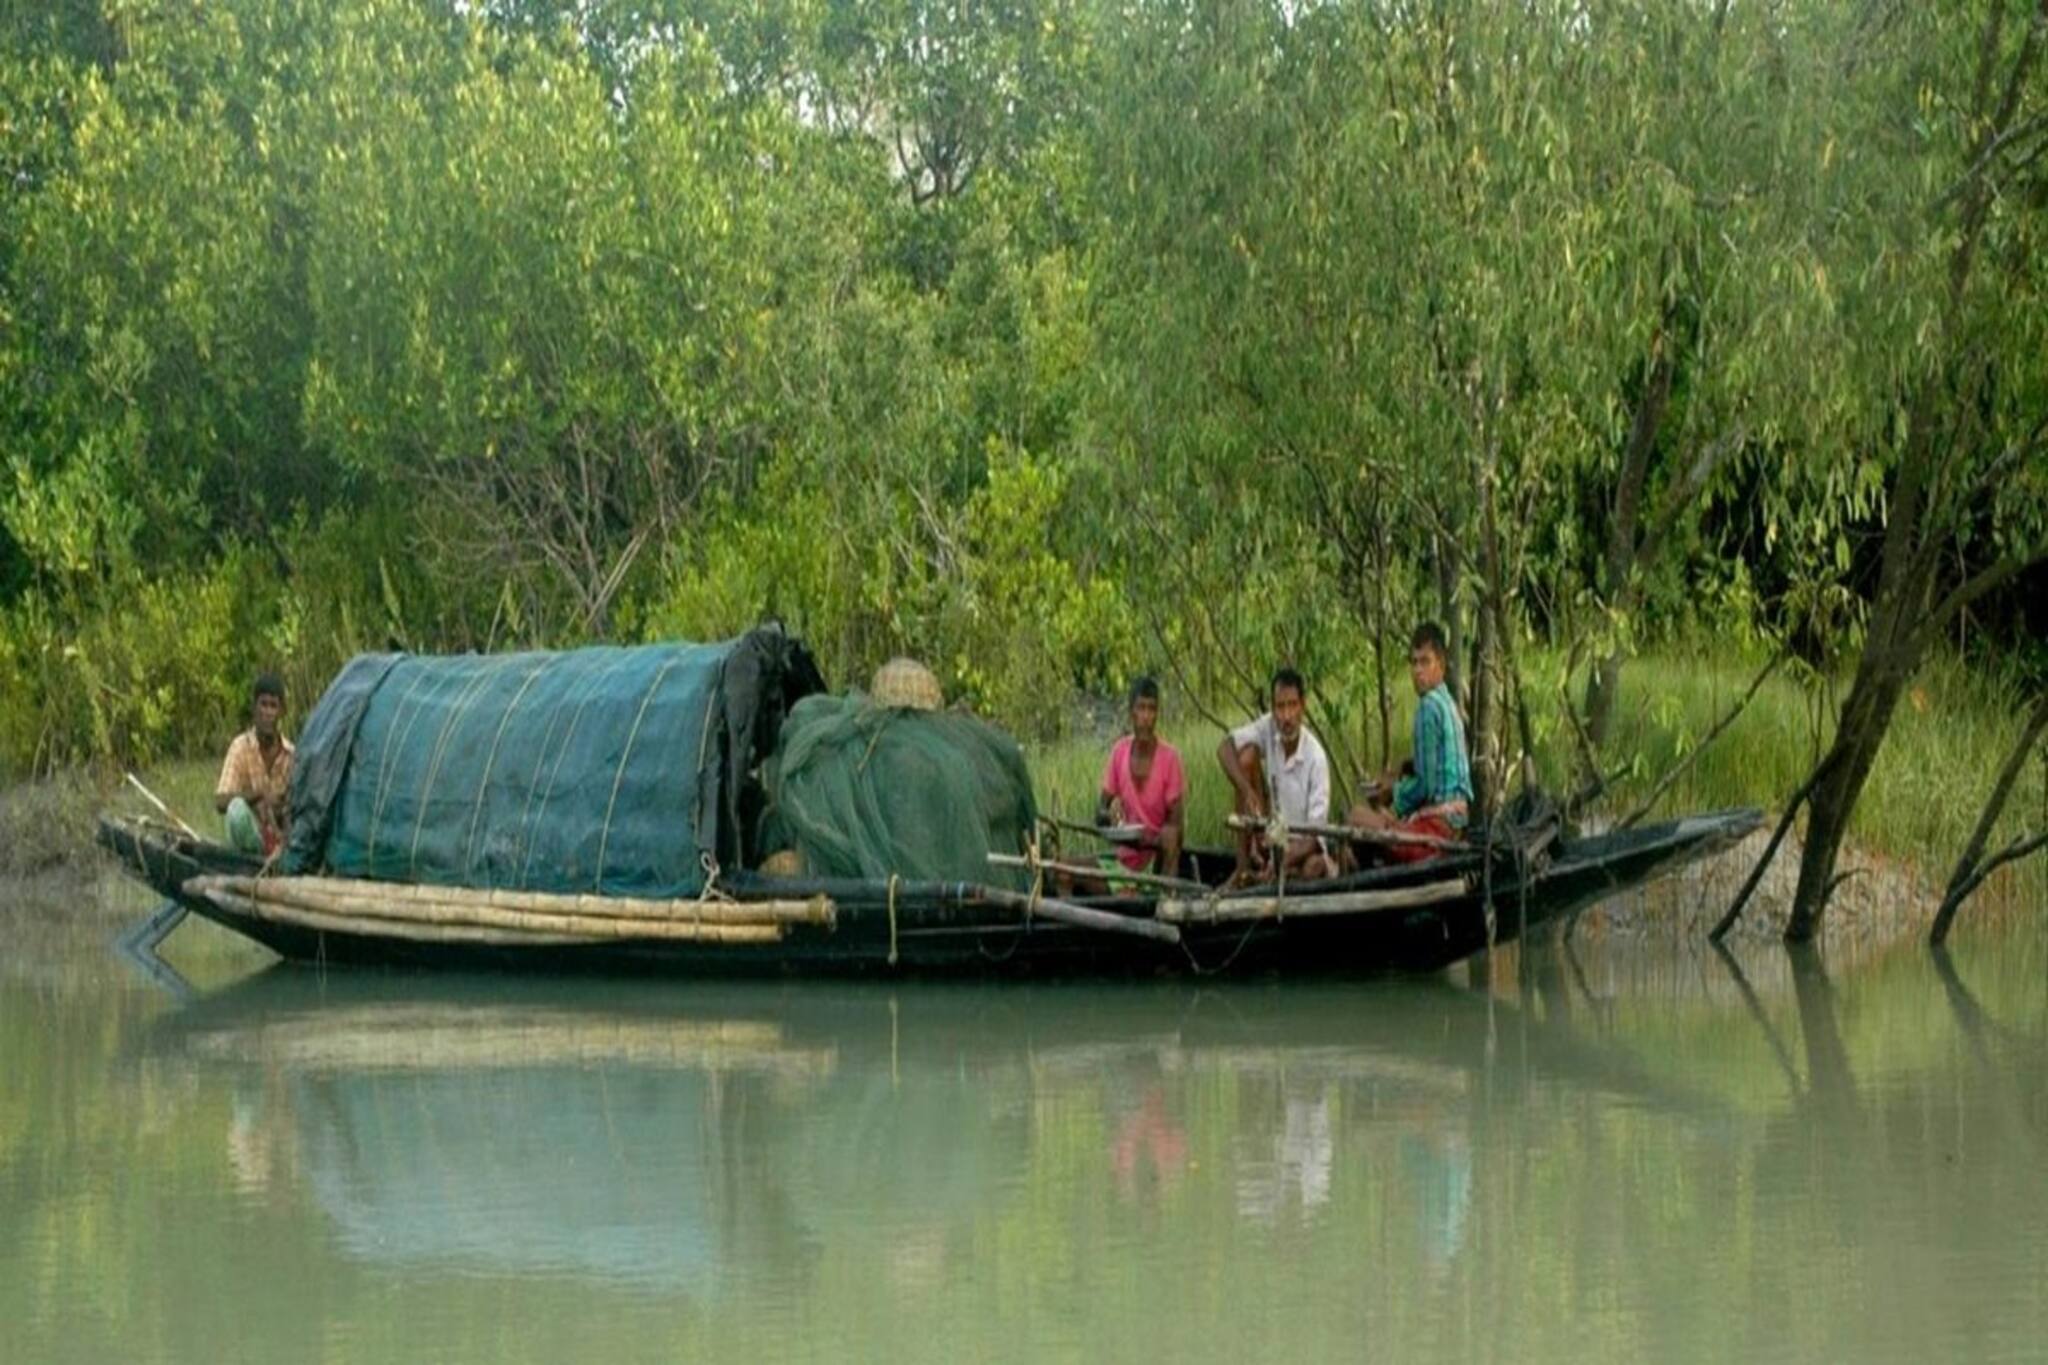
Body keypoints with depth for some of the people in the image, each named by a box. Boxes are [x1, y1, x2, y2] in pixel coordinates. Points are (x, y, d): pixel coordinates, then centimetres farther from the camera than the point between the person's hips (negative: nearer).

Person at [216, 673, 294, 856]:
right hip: (250, 834, -1)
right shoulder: (241, 747, -8)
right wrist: (258, 794, -33)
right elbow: (220, 802, -17)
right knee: (237, 807, -33)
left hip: (279, 834, 1)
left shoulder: (290, 754, -1)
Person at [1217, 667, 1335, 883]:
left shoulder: (1316, 757, -21)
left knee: (1312, 868, -40)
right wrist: (1247, 792, -34)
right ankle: (1243, 864, -13)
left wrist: (1284, 860, -38)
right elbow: (1224, 748, -20)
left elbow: (1315, 832, -22)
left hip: (1301, 842, -5)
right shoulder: (1268, 728, -12)